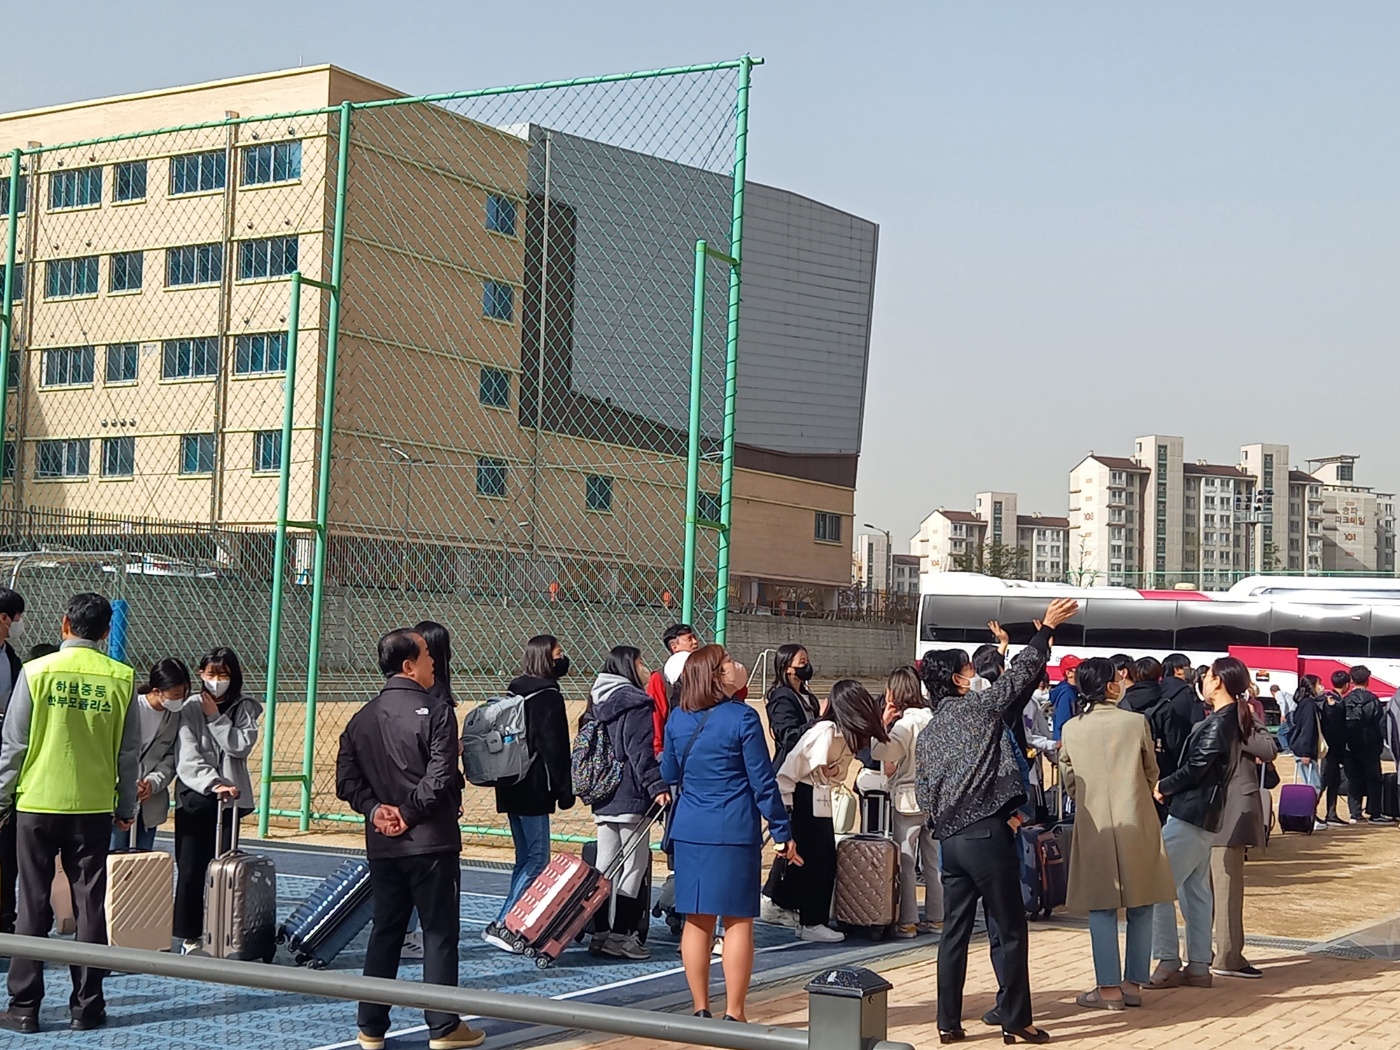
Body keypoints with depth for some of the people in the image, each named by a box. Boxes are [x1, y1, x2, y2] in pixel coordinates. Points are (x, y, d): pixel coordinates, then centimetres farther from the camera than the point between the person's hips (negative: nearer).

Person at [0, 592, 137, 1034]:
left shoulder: (36, 671, -6)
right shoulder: (120, 678, -2)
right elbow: (129, 752, 3)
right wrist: (126, 807, 14)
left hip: (37, 803, -1)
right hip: (94, 807, 1)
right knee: (91, 907, 8)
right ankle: (86, 1006, 11)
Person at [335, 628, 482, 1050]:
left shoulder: (362, 717, 9)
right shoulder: (435, 710, -11)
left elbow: (347, 777, 5)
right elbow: (440, 778, -18)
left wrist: (376, 809, -1)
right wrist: (410, 812, -8)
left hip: (382, 843, 6)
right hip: (431, 841, -6)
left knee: (385, 932, 14)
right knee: (439, 933, 3)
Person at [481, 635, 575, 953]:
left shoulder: (516, 693, 13)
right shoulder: (548, 696, -11)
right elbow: (555, 747, -14)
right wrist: (565, 790, -9)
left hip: (512, 787, 9)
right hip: (535, 789, -9)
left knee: (525, 859, 15)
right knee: (537, 860, -7)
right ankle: (501, 925, -11)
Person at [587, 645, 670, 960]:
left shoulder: (597, 703, 14)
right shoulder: (638, 704, -10)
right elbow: (641, 752, -20)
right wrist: (657, 787, -23)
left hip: (603, 800, 8)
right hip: (632, 799, -8)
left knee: (605, 868, 10)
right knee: (634, 867, -2)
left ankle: (601, 933, 12)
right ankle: (621, 935, -2)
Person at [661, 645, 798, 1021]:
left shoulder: (677, 719, 5)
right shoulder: (742, 718, -10)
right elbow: (763, 782, -9)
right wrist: (783, 833, -3)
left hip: (689, 831, 5)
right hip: (735, 832, -5)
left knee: (697, 920, 9)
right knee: (738, 922, 2)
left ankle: (700, 1010, 13)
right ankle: (733, 1014, 4)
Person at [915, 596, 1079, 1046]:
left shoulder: (927, 732, 15)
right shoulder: (977, 706, -3)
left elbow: (924, 794, 13)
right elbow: (1020, 673, 0)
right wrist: (1047, 628, 9)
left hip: (949, 839, 7)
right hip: (987, 834, -7)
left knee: (955, 932, 10)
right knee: (1012, 931, 2)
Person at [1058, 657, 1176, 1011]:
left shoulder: (1071, 729, -2)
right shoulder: (1137, 722, -5)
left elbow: (1069, 781, 7)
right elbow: (1151, 774, 7)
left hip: (1094, 825, 1)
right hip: (1137, 823, -1)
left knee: (1102, 909, 4)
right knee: (1140, 908, 9)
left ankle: (1109, 988, 3)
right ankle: (1133, 984, 12)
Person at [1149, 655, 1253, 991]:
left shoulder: (1219, 723, -18)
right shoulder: (1233, 719, 11)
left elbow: (1196, 768, -20)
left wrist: (1163, 787, -4)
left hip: (1189, 814, -10)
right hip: (1203, 815, 10)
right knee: (1196, 891, 12)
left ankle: (1168, 964, -5)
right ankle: (1198, 966, 15)